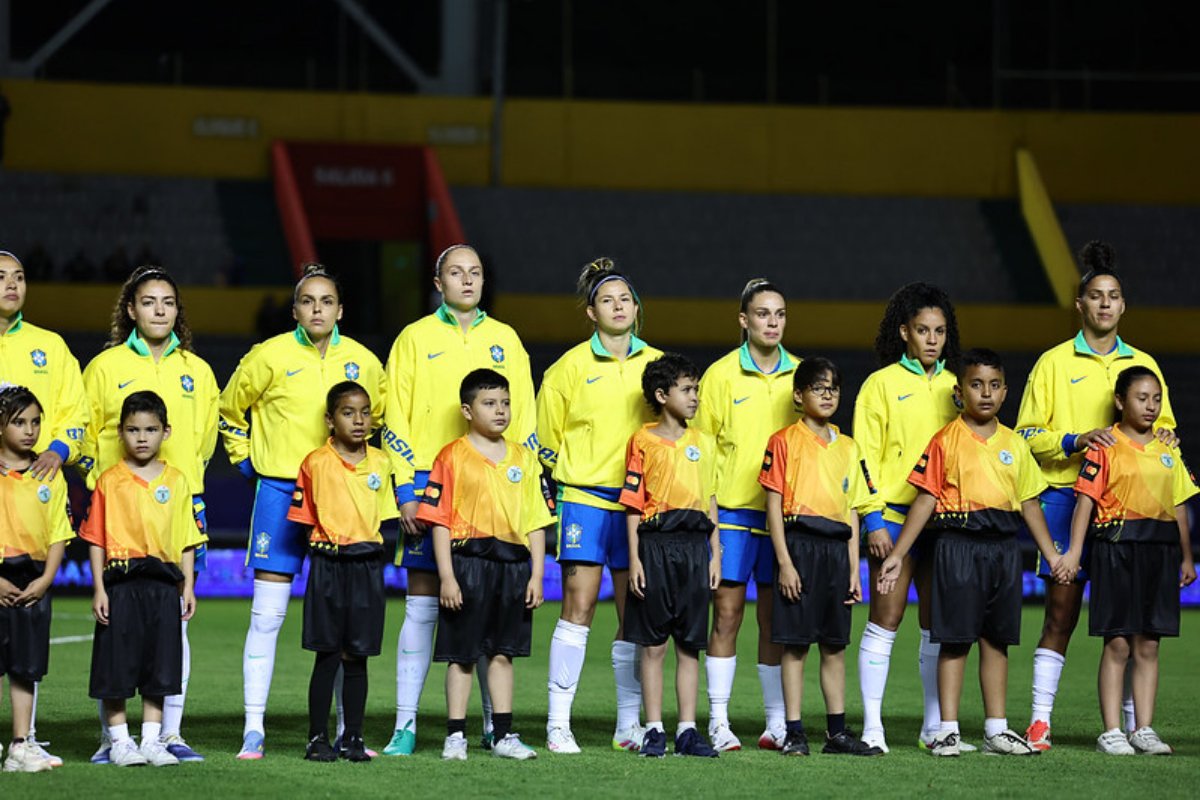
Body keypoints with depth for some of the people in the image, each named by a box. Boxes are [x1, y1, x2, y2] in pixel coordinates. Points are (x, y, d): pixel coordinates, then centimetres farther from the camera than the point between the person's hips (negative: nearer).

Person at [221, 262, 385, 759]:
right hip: (280, 491, -2)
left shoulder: (363, 362, 4)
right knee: (267, 614, -5)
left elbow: (377, 417, 22)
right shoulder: (269, 357, -3)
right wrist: (244, 460, 5)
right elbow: (230, 410, 11)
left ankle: (346, 730, 11)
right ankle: (253, 730, -1)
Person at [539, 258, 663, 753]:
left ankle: (629, 724, 9)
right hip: (584, 499, -3)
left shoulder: (656, 365, 10)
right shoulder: (571, 367, 2)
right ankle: (559, 723, -7)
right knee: (579, 606, -9)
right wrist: (555, 487, 6)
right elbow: (546, 437, 9)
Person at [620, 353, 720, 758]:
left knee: (690, 644, 4)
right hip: (655, 543, -4)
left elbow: (710, 501, 15)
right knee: (653, 644, 0)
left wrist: (714, 554, 8)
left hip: (694, 546, 4)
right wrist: (634, 558, -7)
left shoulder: (703, 443, 13)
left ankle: (687, 731, 6)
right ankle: (653, 730, 4)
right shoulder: (643, 442, 0)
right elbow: (633, 505, -1)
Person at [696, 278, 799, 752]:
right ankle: (718, 721, 2)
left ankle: (777, 722, 9)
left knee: (777, 619, 5)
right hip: (733, 512, -2)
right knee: (727, 613, -2)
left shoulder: (801, 376, 8)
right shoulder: (721, 375, 1)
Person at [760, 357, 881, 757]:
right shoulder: (785, 441, -1)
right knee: (795, 643, -3)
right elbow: (774, 504, -5)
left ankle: (838, 731, 12)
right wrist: (785, 561, -12)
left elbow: (852, 511, 15)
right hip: (799, 543, -5)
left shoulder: (847, 448, 14)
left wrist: (854, 569, 9)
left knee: (835, 645, 8)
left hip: (836, 547, 5)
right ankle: (793, 732, 0)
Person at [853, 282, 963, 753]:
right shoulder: (881, 385, 0)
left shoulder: (954, 387, 13)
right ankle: (872, 726, -2)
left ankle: (935, 725, 11)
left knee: (938, 624, 5)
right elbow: (865, 456, -3)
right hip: (893, 516, -4)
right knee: (886, 618, -5)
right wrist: (873, 519, -11)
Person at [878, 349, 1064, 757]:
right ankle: (948, 730, 2)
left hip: (1003, 547, 4)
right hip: (958, 543, -4)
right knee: (955, 639, -2)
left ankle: (997, 730, 15)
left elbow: (1029, 504, 16)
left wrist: (1052, 555, 15)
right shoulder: (946, 441, -1)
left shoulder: (1015, 445, 11)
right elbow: (925, 500, -2)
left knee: (996, 639, 9)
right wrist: (897, 555, -6)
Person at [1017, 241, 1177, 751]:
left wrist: (1161, 439, -4)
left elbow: (1163, 426, 20)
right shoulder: (1054, 363, 5)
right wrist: (1076, 441, -15)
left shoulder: (1142, 364, 14)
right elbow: (1028, 435, 2)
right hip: (1066, 496, -2)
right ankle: (1039, 720, 0)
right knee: (1061, 609, -5)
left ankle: (1134, 722, 4)